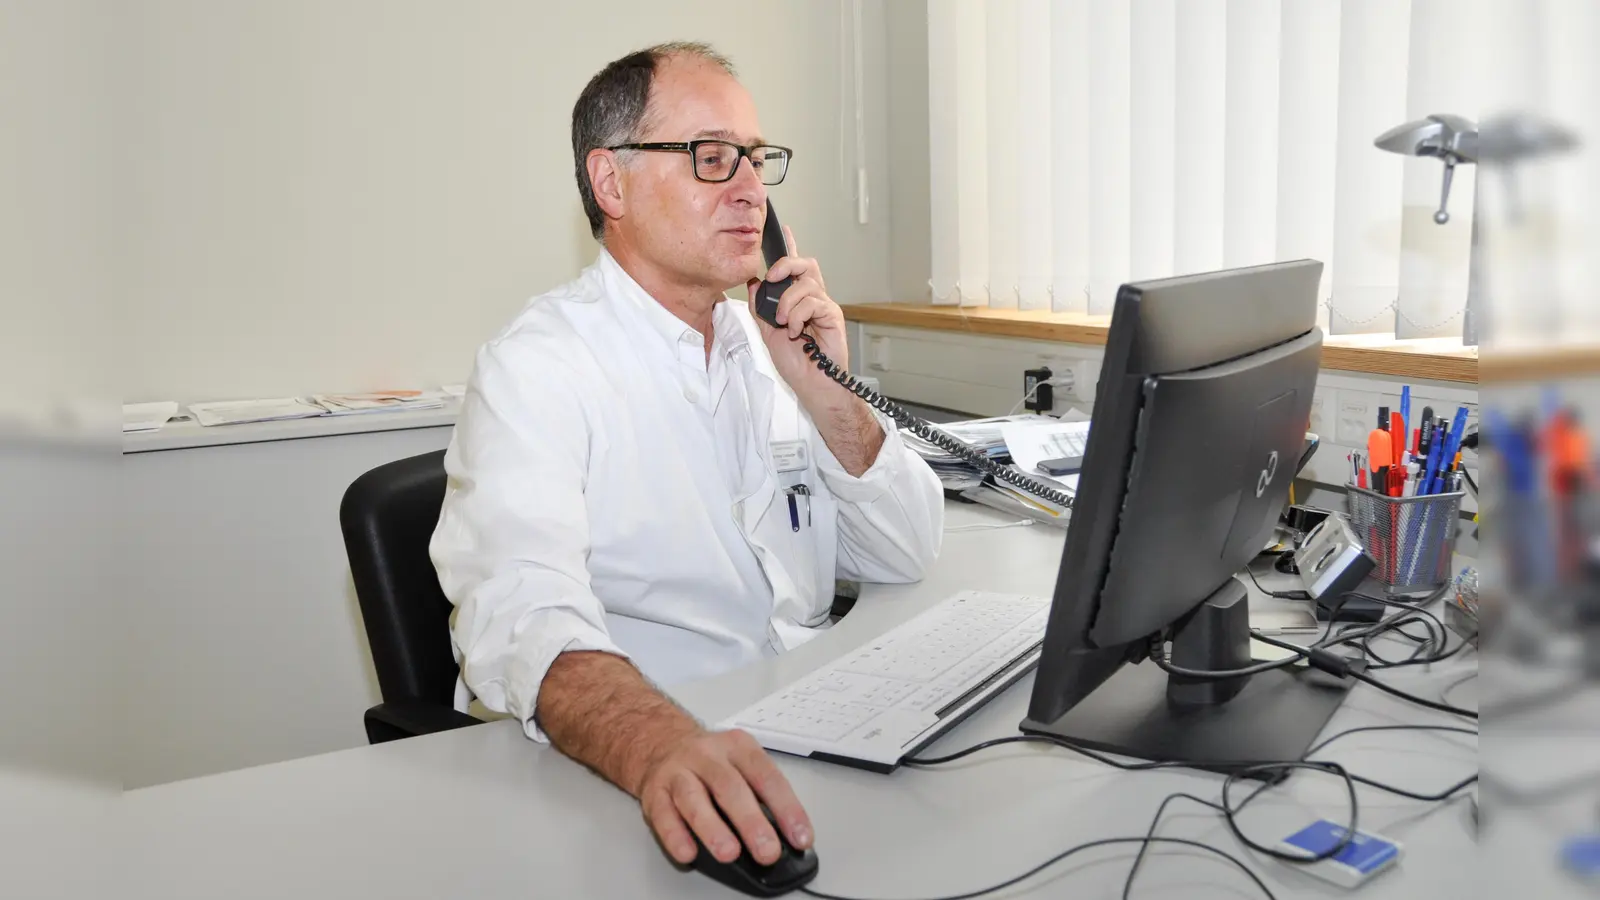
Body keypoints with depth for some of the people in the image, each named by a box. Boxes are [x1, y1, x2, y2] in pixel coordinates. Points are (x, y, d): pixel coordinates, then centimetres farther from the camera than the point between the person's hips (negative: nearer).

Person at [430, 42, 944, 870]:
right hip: (625, 782, -5)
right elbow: (525, 615, -27)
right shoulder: (535, 367, -10)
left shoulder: (768, 340, 10)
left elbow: (906, 555, 9)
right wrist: (661, 747, -46)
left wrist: (825, 389, -6)